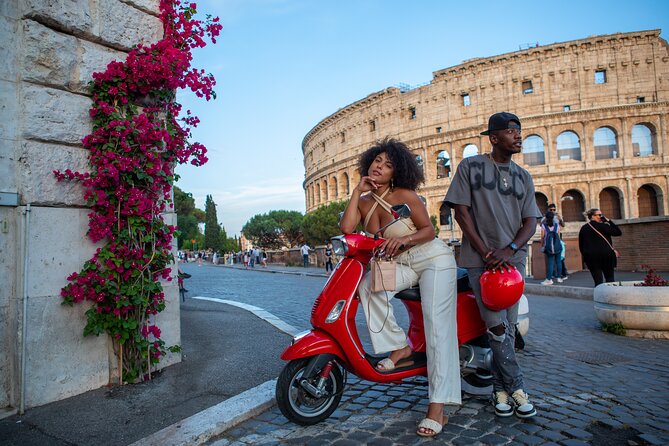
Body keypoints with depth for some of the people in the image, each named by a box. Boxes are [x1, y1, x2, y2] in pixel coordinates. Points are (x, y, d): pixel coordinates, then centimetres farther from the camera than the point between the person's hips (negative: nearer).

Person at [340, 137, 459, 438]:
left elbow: (429, 230, -9)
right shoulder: (363, 202, 3)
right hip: (401, 266, 4)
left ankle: (437, 407, -17)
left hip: (433, 259, -4)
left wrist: (404, 238, -29)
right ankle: (399, 348, -10)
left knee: (437, 324, -17)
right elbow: (345, 229, -15)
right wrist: (357, 191, -10)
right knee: (368, 285, -26)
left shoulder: (405, 195, -10)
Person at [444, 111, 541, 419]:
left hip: (513, 258, 4)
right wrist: (485, 251, -10)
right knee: (497, 325, -10)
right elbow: (461, 211, -2)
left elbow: (531, 221, 9)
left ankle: (500, 388, 17)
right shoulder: (470, 166, 5)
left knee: (508, 326, 5)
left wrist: (508, 250, -11)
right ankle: (516, 388, 5)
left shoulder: (523, 177, 16)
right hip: (480, 258, -4)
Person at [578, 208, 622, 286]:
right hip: (606, 256, -3)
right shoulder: (602, 226, -8)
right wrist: (608, 221, -2)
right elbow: (618, 232, -5)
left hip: (590, 257, 3)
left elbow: (581, 245, 10)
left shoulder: (583, 228, 7)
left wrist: (585, 255, 19)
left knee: (598, 280, 4)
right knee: (610, 278, 11)